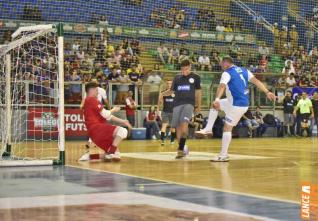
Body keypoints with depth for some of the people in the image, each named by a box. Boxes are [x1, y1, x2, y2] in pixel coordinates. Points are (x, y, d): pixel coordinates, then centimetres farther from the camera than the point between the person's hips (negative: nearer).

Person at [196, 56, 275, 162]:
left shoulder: (227, 73, -10)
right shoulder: (244, 70, 13)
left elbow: (222, 86, -27)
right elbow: (256, 81, 7)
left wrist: (217, 99, -43)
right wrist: (267, 92, 4)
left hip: (237, 105, -8)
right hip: (244, 103, 8)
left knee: (227, 128, 0)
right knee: (214, 105, 22)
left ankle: (223, 156, 1)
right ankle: (208, 129, 18)